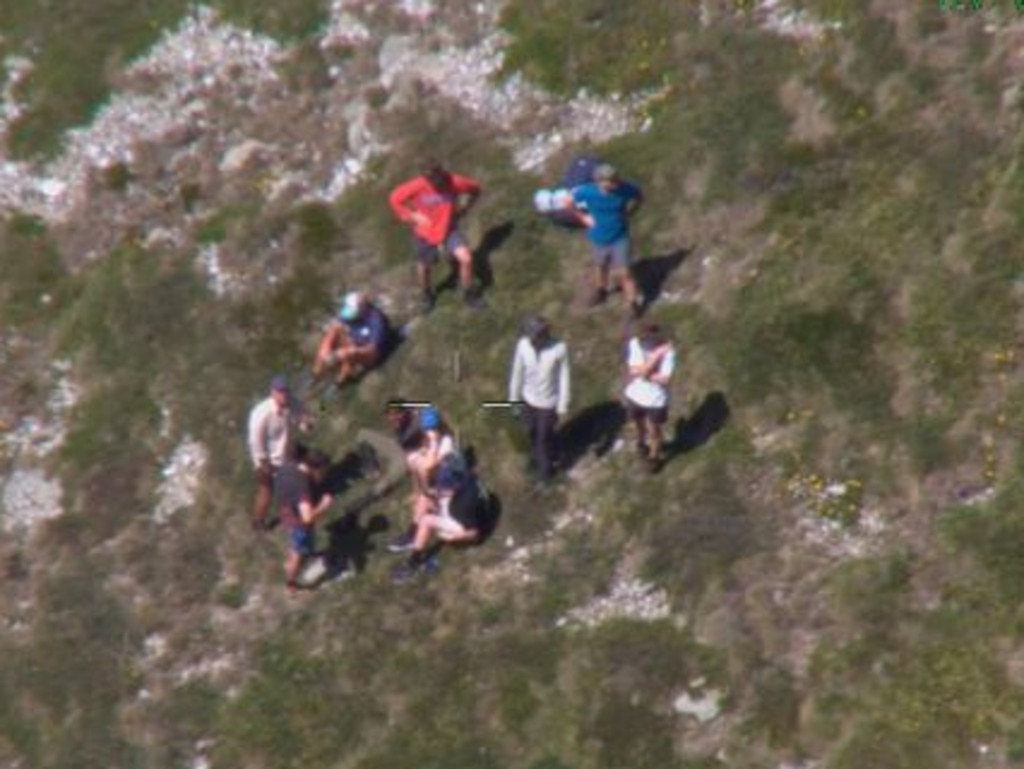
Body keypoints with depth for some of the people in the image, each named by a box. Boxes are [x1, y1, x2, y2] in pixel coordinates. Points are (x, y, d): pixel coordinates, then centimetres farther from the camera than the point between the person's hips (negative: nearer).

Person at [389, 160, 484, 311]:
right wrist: (412, 216, -13)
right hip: (425, 232, 0)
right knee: (424, 267, 15)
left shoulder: (454, 182, -21)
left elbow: (476, 189, -2)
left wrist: (462, 208, -5)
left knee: (466, 258, -18)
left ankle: (469, 293, 7)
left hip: (449, 229, 0)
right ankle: (427, 296, 47)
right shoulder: (417, 186, -24)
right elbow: (394, 199, -11)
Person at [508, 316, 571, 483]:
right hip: (529, 399, 3)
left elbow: (564, 378, -16)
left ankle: (546, 467, 46)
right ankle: (536, 457, 59)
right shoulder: (523, 345, -23)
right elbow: (517, 371, -6)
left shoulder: (559, 349, -30)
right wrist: (514, 396, 6)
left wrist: (563, 405, -8)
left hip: (548, 402, -3)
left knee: (545, 437, 16)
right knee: (532, 431, 27)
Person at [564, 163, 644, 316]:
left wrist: (628, 213, -8)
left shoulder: (625, 189, -25)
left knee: (623, 273, 0)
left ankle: (634, 303, 20)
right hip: (599, 239, 1)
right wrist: (584, 217, -8)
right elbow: (569, 203, -7)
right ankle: (601, 291, 55)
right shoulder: (587, 192, -27)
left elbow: (639, 197, -2)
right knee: (601, 267, 26)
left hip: (620, 238, -1)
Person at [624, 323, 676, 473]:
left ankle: (654, 456, 46)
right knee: (639, 425, 29)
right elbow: (636, 371, -31)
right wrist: (656, 355, -36)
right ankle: (641, 443, 61)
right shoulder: (635, 344, -21)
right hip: (635, 396, 3)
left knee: (653, 431, 17)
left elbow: (664, 378, -29)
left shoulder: (667, 350, -26)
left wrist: (642, 374, -25)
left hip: (656, 400, -3)